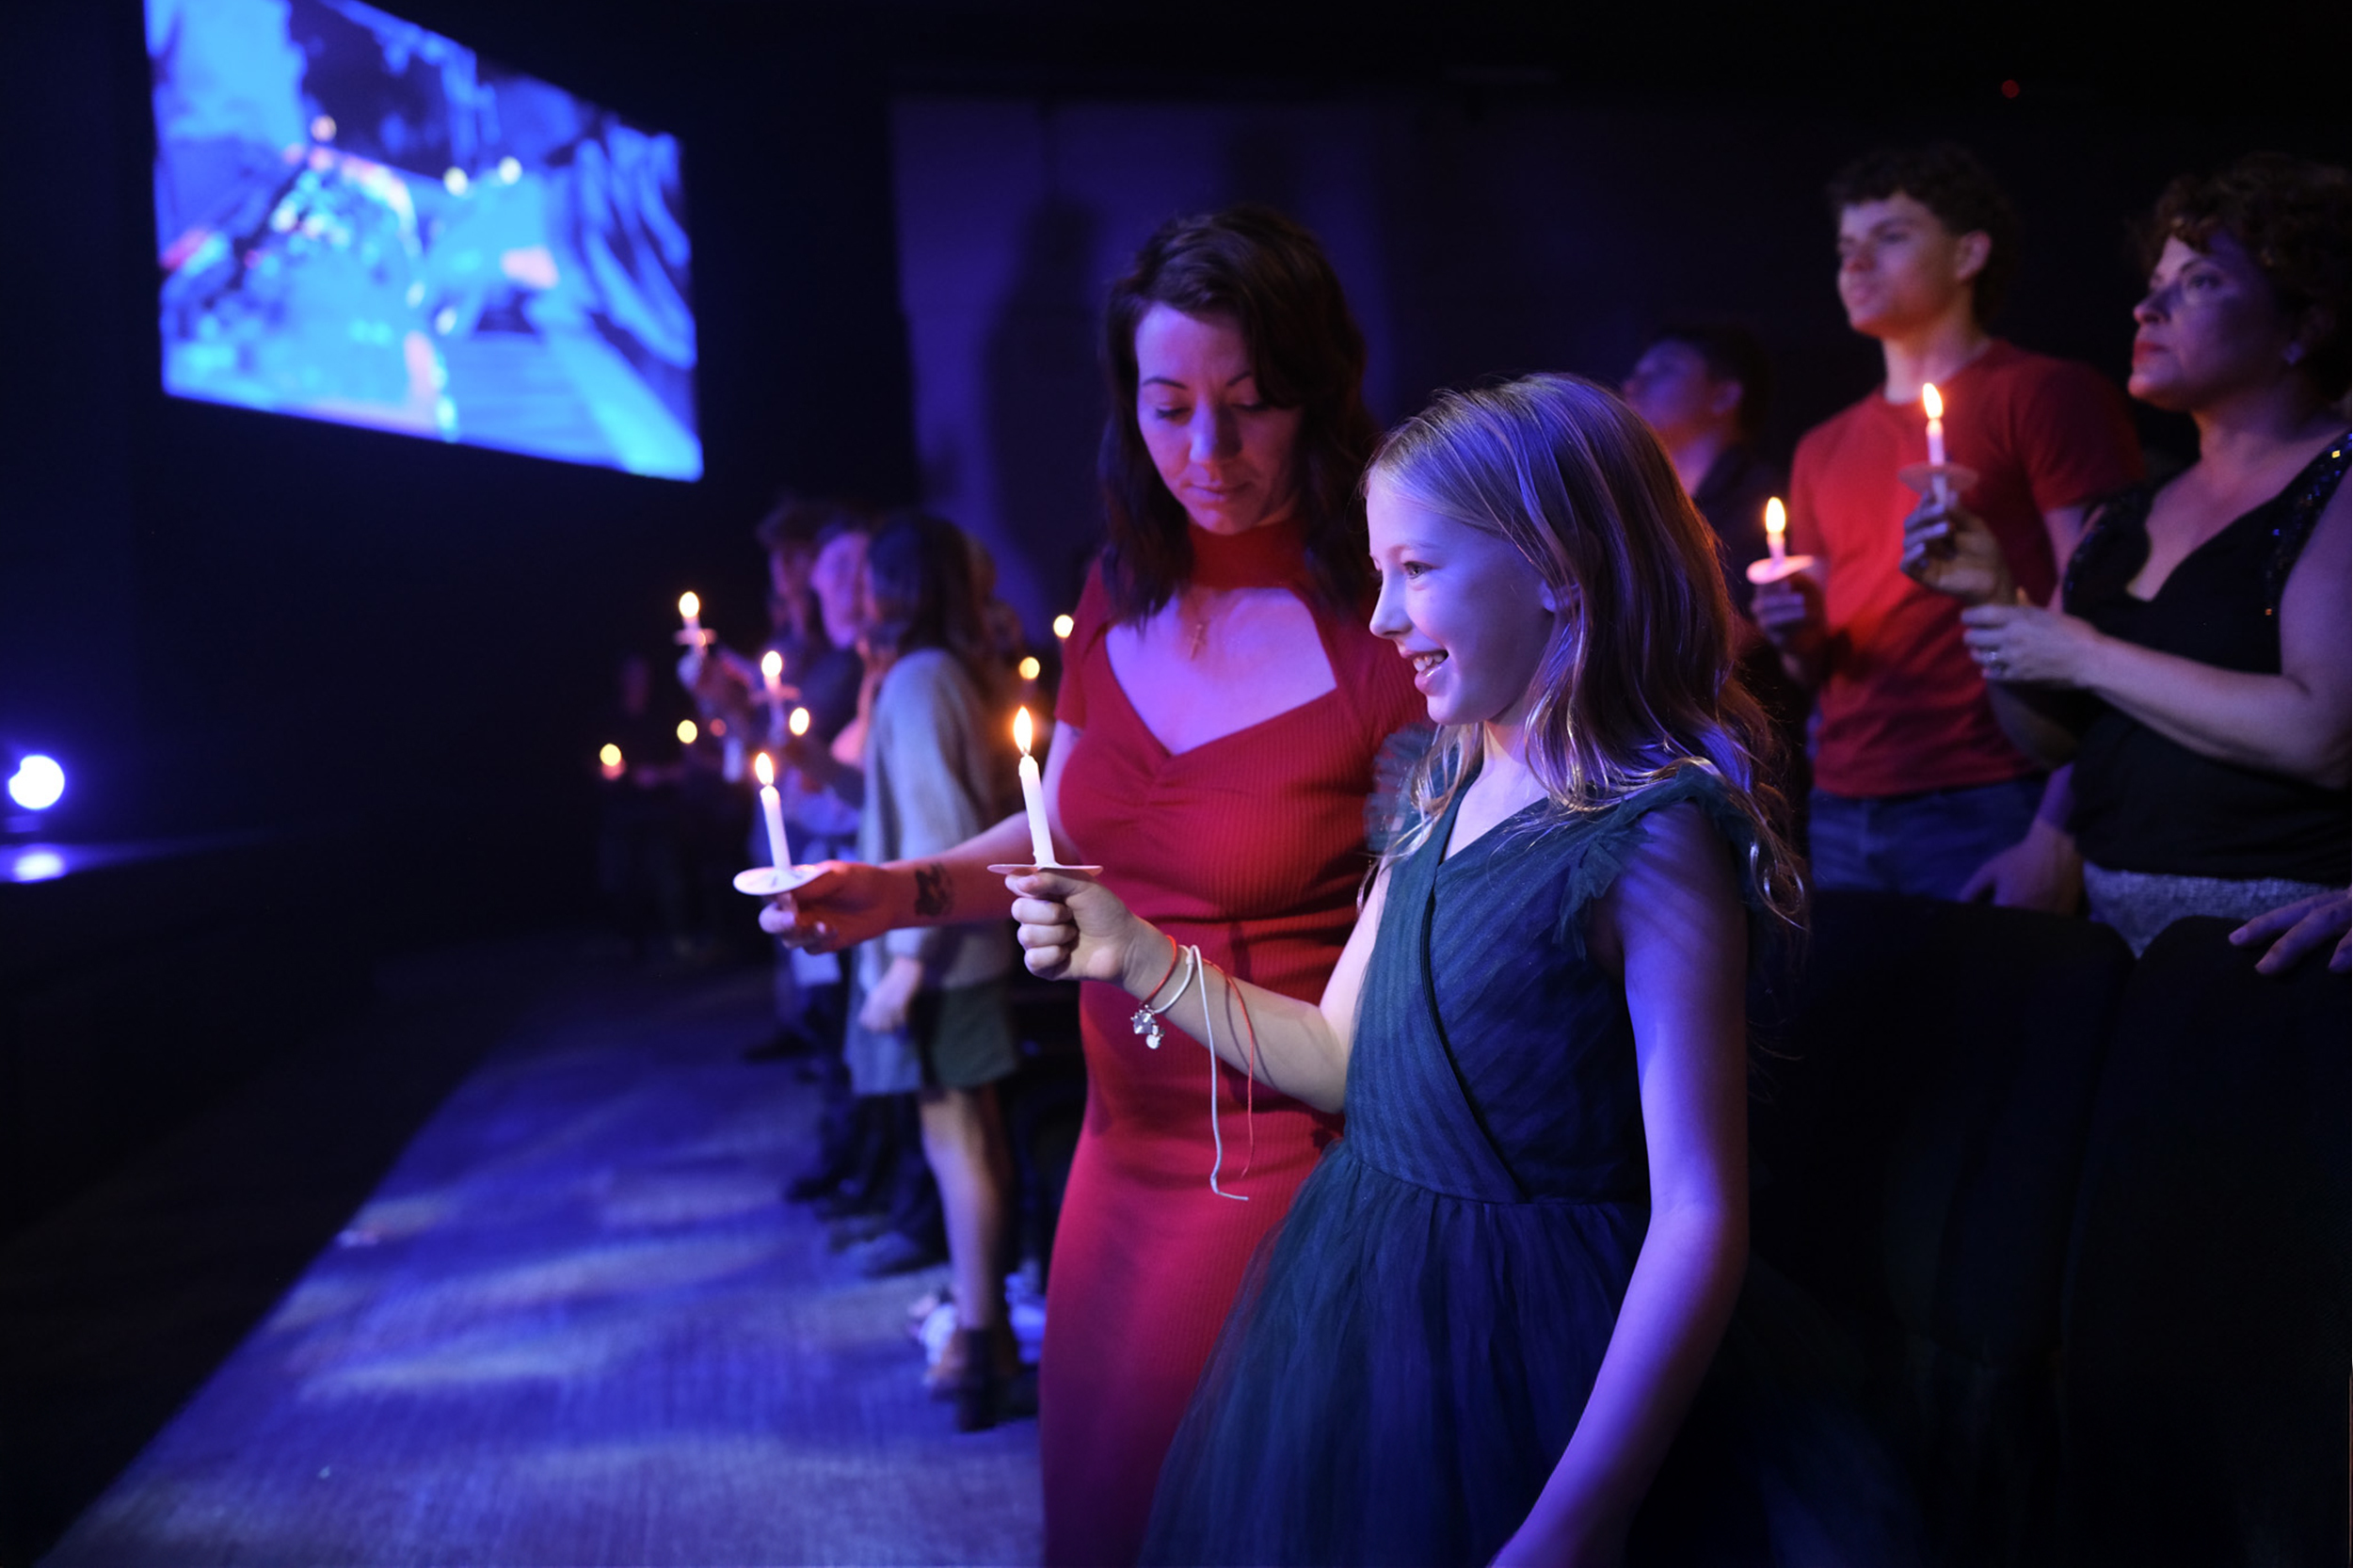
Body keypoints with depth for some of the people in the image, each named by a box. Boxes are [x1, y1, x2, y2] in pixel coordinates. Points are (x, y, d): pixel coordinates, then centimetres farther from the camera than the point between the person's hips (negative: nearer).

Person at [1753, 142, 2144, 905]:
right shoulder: (1823, 451, 19)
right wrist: (1800, 639, 1)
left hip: (1990, 814, -5)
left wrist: (2058, 840, -17)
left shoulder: (2050, 396, -1)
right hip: (1840, 820, 6)